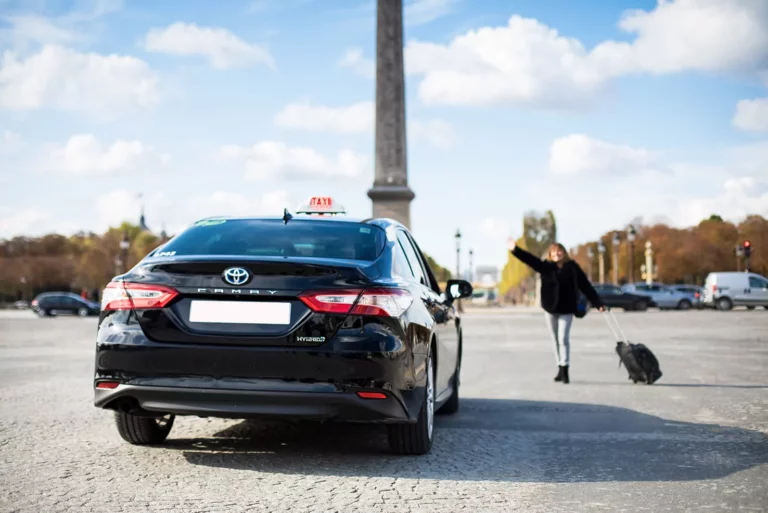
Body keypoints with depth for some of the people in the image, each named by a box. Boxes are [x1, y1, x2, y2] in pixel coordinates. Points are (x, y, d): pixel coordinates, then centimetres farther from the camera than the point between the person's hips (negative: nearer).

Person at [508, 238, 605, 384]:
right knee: (556, 340, 10)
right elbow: (530, 259, -8)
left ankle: (564, 370, -7)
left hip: (567, 309, -3)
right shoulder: (546, 266, 2)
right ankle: (560, 369, 18)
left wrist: (598, 303, -7)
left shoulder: (572, 267, -2)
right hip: (550, 308, 3)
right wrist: (515, 249, -22)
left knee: (563, 339, -9)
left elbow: (586, 286, -3)